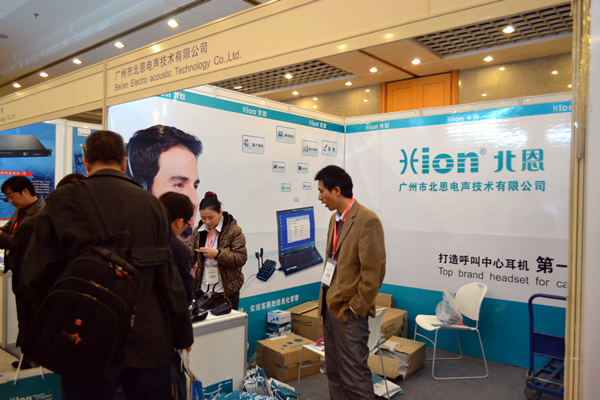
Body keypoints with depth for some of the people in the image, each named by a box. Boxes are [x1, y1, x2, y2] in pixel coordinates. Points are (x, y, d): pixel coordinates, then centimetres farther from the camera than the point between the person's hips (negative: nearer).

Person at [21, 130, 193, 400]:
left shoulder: (63, 201, -7)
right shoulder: (151, 204, -3)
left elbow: (35, 277, -6)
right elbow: (168, 278, -3)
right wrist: (182, 334, 8)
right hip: (149, 344, 2)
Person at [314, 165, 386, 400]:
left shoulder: (367, 220, -16)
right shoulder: (335, 218, 11)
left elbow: (373, 271, -18)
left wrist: (356, 307, -14)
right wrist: (325, 297, 12)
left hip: (349, 310, -8)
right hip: (330, 306, 9)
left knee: (354, 374, -1)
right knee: (334, 372, 18)